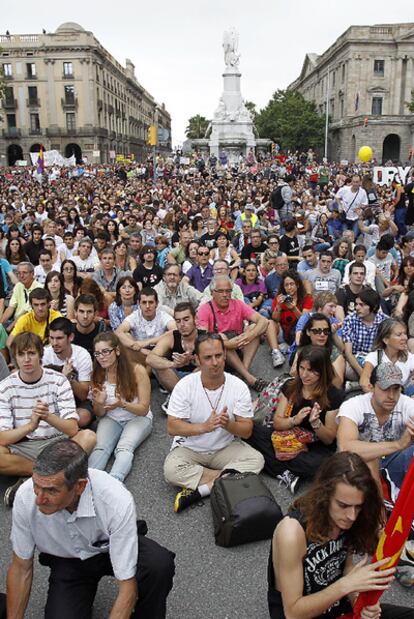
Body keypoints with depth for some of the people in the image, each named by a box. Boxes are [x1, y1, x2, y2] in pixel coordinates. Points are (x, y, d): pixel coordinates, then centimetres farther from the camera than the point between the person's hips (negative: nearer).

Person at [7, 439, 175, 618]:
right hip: (67, 562, 3)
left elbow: (127, 585, -29)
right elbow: (21, 568, -10)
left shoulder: (118, 501, -37)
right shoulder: (25, 497, -27)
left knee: (159, 564, -31)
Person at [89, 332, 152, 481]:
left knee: (124, 448, -31)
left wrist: (122, 404, -31)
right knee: (100, 447, -27)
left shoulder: (137, 371, -15)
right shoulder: (98, 375, -4)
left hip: (138, 418, -3)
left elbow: (144, 409, -12)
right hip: (111, 419, 3)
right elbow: (99, 414, 4)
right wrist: (99, 403, -21)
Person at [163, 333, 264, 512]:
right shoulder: (185, 386, -14)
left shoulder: (239, 387, -11)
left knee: (256, 460, -24)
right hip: (190, 448, -1)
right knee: (171, 470, -30)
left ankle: (200, 489, -21)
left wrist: (228, 424, -31)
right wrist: (204, 426, -32)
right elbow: (172, 427, -17)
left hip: (226, 447, 2)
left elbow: (247, 431, -8)